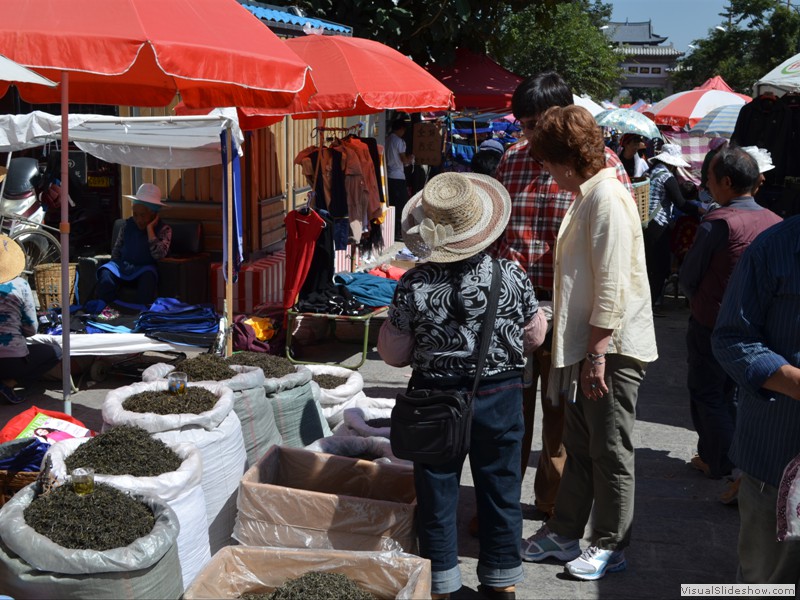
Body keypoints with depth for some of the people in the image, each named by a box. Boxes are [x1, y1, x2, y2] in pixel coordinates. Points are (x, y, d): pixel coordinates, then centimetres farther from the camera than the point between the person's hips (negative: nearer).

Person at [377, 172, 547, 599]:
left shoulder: (413, 286, -16)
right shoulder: (511, 276, -12)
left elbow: (393, 355, -8)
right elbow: (536, 336, 1)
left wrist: (394, 319, 8)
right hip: (499, 399, 1)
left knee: (437, 493, 13)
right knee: (500, 491, 16)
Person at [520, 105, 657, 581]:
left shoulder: (607, 198, -18)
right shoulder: (587, 196, 13)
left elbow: (612, 285, -23)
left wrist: (597, 353, -22)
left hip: (613, 349, -10)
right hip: (588, 346, 10)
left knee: (610, 453, 3)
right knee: (580, 447, 17)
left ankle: (611, 546, 17)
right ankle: (564, 533, 28)